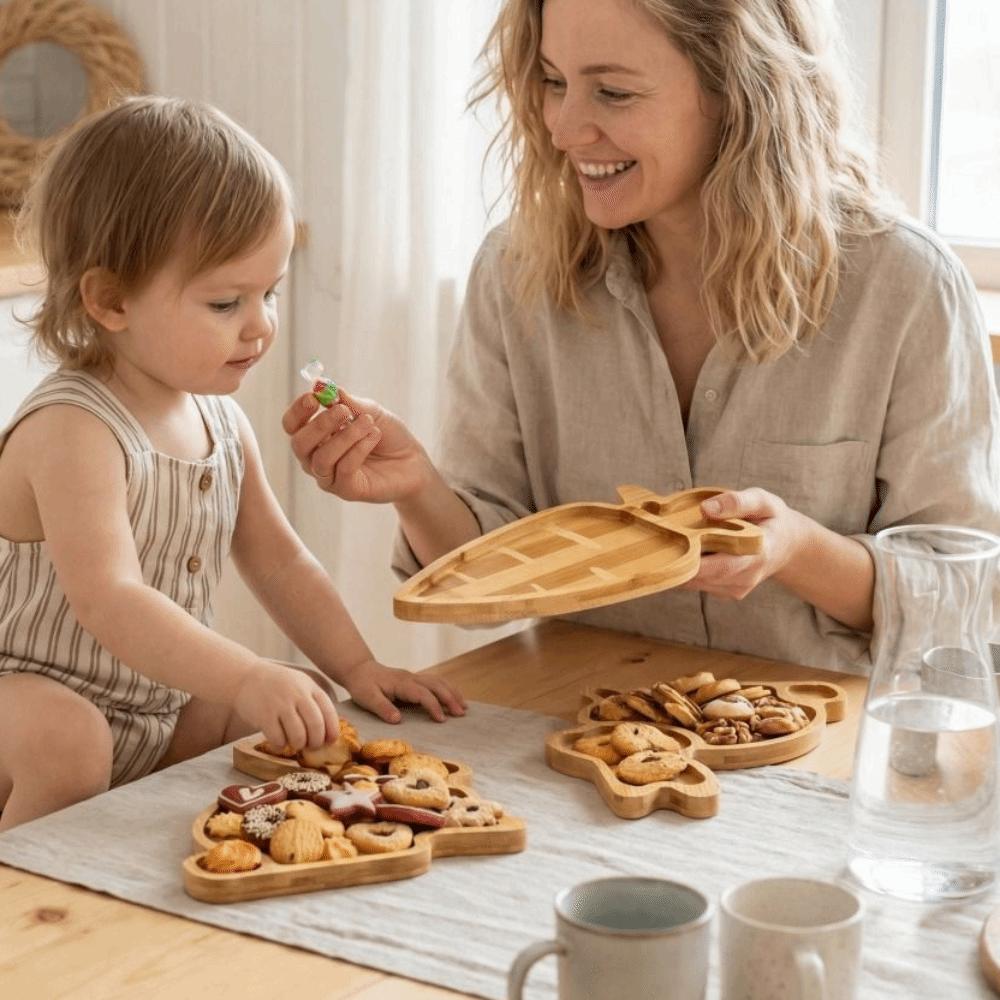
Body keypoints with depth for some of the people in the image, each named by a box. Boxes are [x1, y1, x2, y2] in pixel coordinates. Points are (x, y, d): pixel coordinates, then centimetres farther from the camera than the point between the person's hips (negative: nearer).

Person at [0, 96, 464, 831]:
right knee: (63, 739, -36)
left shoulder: (221, 417, 2)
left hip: (158, 712, 8)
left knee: (288, 725, 2)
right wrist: (248, 680, -45)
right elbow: (108, 601, -36)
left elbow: (279, 560, 11)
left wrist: (359, 670, 2)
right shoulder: (72, 431, -25)